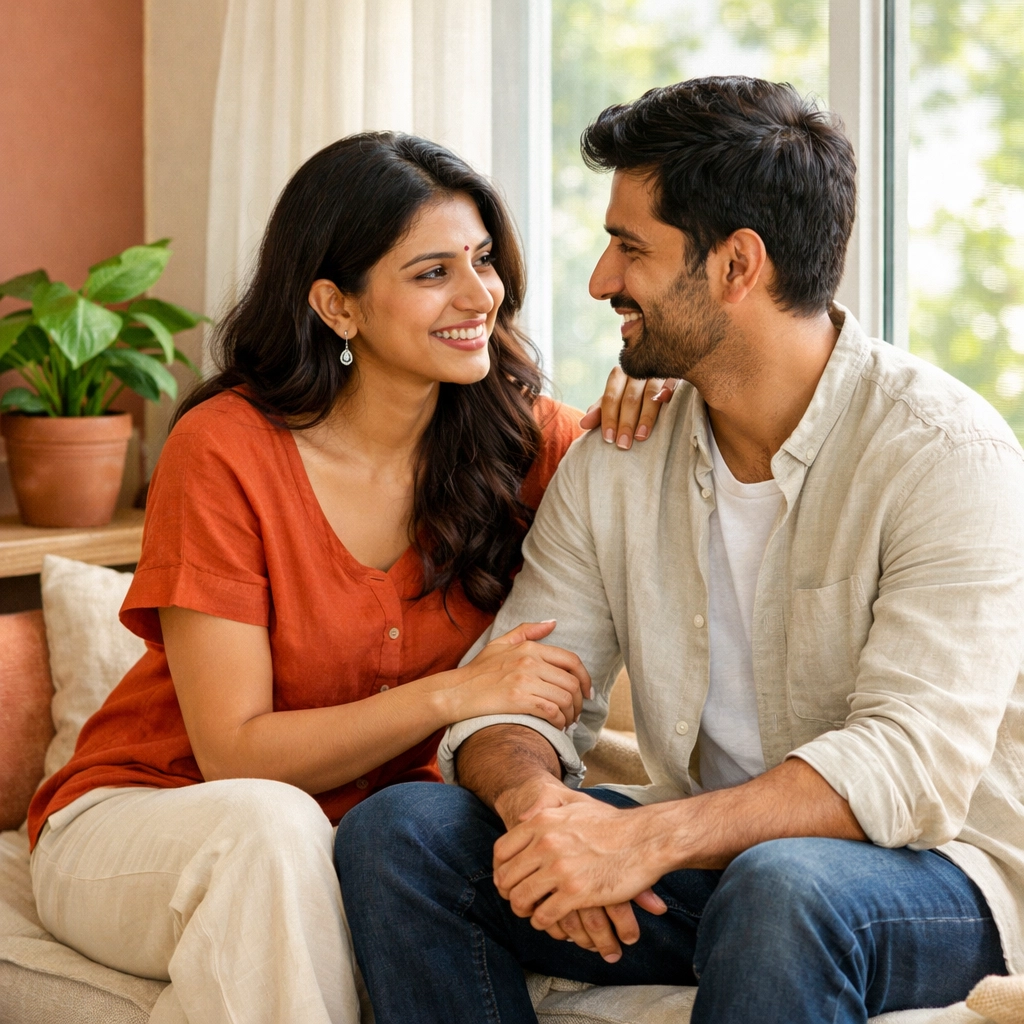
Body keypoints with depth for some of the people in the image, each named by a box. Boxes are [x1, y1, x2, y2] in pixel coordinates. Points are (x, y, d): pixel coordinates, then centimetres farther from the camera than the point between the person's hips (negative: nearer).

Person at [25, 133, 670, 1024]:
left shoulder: (517, 436, -5)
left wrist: (645, 413, -15)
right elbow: (234, 754, -18)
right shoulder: (225, 450, -18)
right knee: (272, 824, -37)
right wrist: (451, 694, -30)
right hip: (146, 810, -3)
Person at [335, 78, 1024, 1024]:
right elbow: (509, 698, 0)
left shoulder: (948, 452, -15)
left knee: (778, 889, -40)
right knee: (395, 831, -13)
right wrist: (533, 797, -25)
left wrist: (648, 837, -37)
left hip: (932, 871, -5)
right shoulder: (613, 463, 3)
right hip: (704, 857, 6)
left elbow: (912, 763, -25)